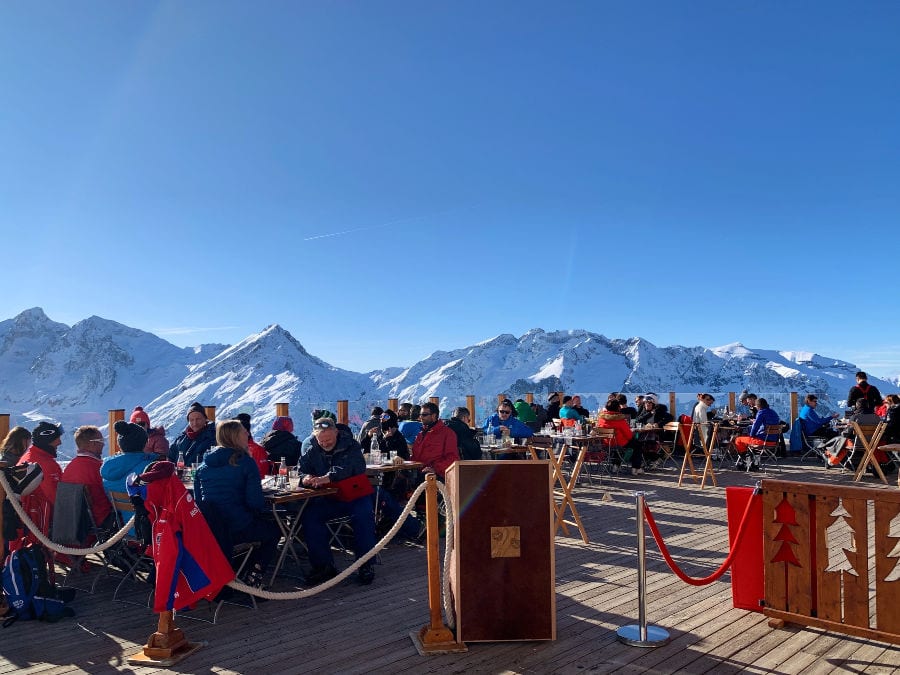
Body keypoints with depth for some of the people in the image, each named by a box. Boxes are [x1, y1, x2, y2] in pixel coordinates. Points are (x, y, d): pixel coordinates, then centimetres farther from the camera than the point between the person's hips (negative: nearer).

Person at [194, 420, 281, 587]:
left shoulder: (204, 465, 8)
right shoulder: (245, 462, -11)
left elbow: (198, 499, 12)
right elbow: (255, 502, -15)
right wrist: (262, 510, 7)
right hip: (238, 528, -6)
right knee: (274, 530, 22)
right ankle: (253, 578, 12)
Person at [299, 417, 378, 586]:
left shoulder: (350, 444, -9)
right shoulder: (309, 446, 3)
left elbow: (345, 468, -27)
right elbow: (303, 469, 1)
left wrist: (326, 478, -46)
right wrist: (306, 478, -26)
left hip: (354, 495, -3)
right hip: (327, 499, 3)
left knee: (364, 515, -30)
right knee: (309, 515, -23)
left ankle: (366, 564, -15)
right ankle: (323, 565, -11)